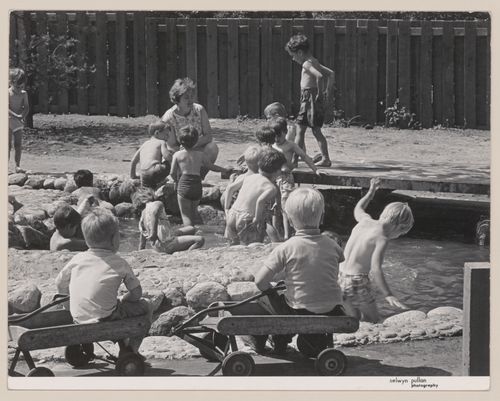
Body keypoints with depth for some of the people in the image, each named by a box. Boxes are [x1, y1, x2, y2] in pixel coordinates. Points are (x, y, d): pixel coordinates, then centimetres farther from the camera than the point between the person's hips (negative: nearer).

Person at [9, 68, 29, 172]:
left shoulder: (24, 94, 3)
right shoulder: (8, 93, -10)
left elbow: (26, 107, 2)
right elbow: (7, 108, -18)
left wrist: (22, 115, -17)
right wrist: (16, 115, -29)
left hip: (19, 121, 4)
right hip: (8, 121, -4)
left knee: (18, 145, 3)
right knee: (8, 145, -4)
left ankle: (18, 165, 6)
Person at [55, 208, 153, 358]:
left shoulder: (77, 259, 2)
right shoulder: (120, 264, -6)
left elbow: (60, 286, 10)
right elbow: (136, 293, -2)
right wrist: (122, 299, 16)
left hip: (78, 317, 6)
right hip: (103, 317, -6)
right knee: (145, 307, 15)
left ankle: (123, 345, 38)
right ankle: (131, 349, 17)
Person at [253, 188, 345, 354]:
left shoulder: (286, 248, -13)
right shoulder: (331, 245, -2)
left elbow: (260, 281, -15)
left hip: (300, 313, -3)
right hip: (332, 312, 3)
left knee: (263, 298, 23)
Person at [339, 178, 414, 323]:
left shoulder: (366, 221, 6)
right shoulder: (382, 238, -15)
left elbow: (358, 209, 32)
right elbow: (375, 269, -26)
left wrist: (371, 191, 45)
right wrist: (388, 295, -31)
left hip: (341, 279, 8)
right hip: (358, 282, -8)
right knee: (373, 322, 4)